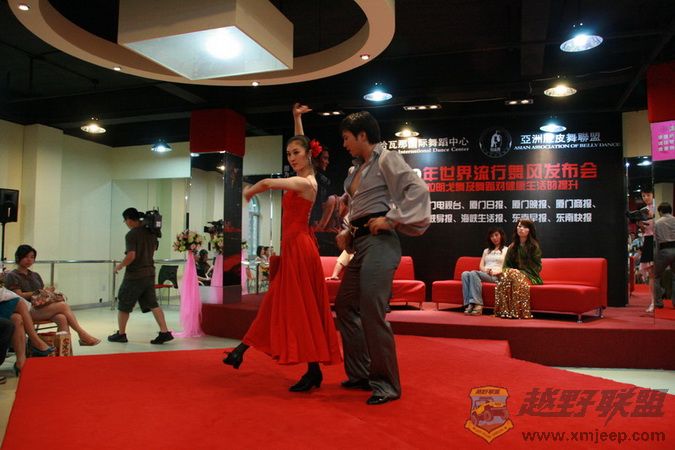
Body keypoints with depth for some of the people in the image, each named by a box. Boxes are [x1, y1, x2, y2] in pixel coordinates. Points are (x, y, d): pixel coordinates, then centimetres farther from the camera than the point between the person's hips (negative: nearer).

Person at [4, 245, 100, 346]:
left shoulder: (36, 275, 26)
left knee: (61, 318, -30)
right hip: (27, 311, -6)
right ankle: (82, 335, -22)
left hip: (41, 308, 6)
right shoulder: (12, 276, 7)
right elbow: (19, 296, -6)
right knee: (63, 305, -27)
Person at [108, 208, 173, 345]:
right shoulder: (151, 232, 7)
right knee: (152, 304, 8)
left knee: (123, 305, 10)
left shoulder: (131, 234, -15)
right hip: (150, 273, 7)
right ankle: (165, 332, 0)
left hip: (135, 274, -7)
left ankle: (121, 334, 22)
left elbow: (131, 256, -23)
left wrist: (120, 266, -7)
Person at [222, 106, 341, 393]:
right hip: (294, 245, 9)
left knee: (300, 307, -7)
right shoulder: (304, 179, 12)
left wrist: (249, 191, -3)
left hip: (298, 246, -9)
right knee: (278, 303, 13)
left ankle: (314, 372, -2)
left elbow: (268, 182, -23)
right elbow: (301, 144, 28)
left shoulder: (305, 182, -13)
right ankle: (242, 351, 23)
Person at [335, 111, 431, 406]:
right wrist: (347, 232, 12)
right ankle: (360, 374, 22)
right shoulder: (357, 169, 20)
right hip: (360, 242, 10)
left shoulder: (386, 159, -4)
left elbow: (418, 189, -17)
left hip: (379, 241, -10)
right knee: (345, 305, 12)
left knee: (372, 312, -13)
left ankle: (387, 384, 1)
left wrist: (391, 218, -18)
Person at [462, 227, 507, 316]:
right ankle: (469, 304, -40)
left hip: (496, 276, -5)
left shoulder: (506, 250, 15)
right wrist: (486, 270, -5)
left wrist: (496, 272, -15)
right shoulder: (486, 251, 31)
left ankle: (478, 305, -41)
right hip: (484, 274, 5)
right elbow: (481, 266, 18)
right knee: (465, 274, -28)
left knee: (473, 273, -35)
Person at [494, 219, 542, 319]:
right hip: (515, 273, 3)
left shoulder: (534, 246, 4)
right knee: (504, 275, -33)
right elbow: (506, 265, 16)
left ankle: (517, 312, -37)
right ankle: (504, 311, -38)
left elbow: (537, 267, -2)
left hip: (530, 276, -3)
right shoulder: (512, 247, 18)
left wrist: (517, 271, -14)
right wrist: (507, 272, -9)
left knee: (515, 276, -37)